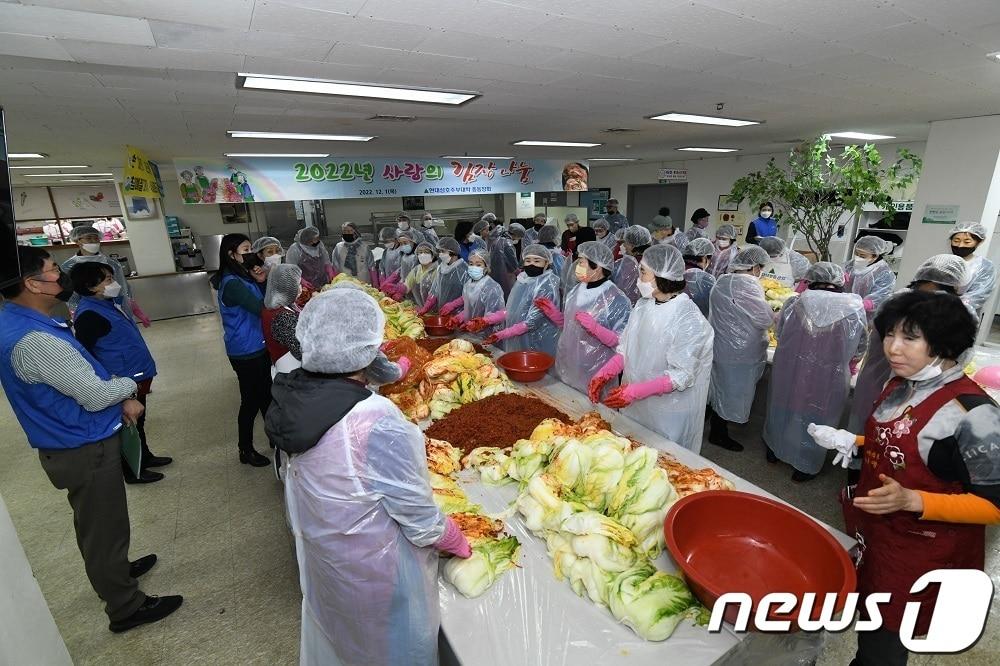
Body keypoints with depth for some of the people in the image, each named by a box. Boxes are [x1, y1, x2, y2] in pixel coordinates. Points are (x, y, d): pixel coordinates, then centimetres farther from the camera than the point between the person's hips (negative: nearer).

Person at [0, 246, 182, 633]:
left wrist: (120, 398, -2)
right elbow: (96, 396, -26)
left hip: (75, 443, 10)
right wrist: (129, 386, -6)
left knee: (96, 524, 28)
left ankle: (113, 570, 49)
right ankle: (125, 608, 25)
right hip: (86, 450, -10)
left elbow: (80, 374, 9)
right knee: (103, 526, 7)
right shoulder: (34, 340, -30)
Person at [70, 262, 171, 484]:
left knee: (138, 422, 23)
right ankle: (133, 471, 23)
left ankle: (145, 457, 40)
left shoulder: (107, 304, 7)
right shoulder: (89, 315, -22)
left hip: (138, 377, 9)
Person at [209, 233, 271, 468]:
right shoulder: (232, 284, -22)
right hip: (246, 352, -9)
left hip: (257, 347, 9)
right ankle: (246, 450, 23)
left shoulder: (243, 277, 8)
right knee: (251, 400, 5)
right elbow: (262, 309, -28)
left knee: (266, 394, 20)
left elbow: (262, 301, 6)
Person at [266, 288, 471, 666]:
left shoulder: (294, 395, -16)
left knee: (334, 632, 33)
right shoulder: (376, 421, -37)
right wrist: (456, 542, -6)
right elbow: (417, 512, -25)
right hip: (373, 567, -6)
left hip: (318, 550, 6)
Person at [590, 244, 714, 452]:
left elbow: (681, 376, -20)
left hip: (668, 414, -6)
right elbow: (626, 349, 4)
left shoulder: (689, 320, -19)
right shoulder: (643, 305, 0)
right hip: (634, 406, 6)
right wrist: (604, 373, -13)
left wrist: (636, 391, -29)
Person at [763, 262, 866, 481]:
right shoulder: (854, 309, -9)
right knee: (815, 416, 16)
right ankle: (806, 465, 32)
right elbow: (859, 350, 0)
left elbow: (779, 333, 3)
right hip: (828, 380, -1)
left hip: (790, 372, 1)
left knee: (785, 407, 22)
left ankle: (775, 450, 42)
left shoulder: (795, 302, -10)